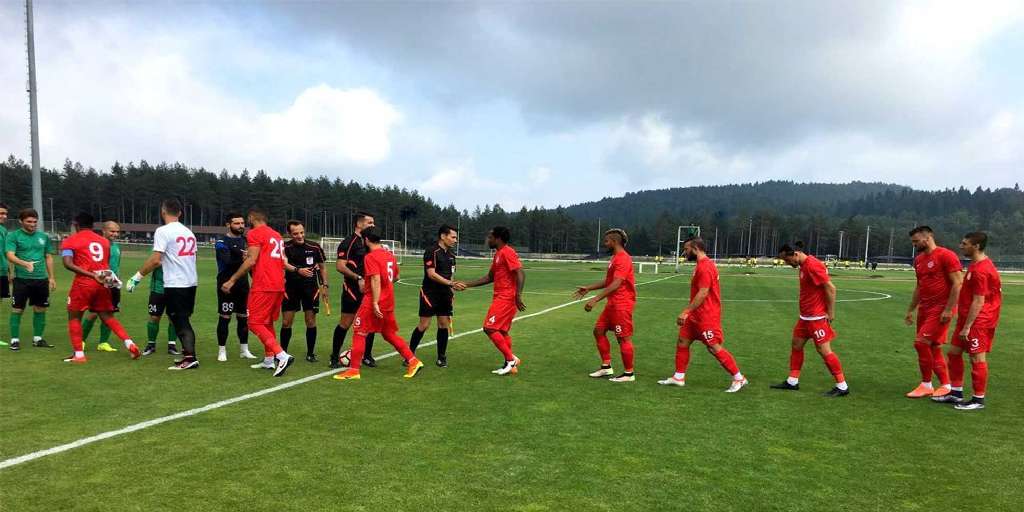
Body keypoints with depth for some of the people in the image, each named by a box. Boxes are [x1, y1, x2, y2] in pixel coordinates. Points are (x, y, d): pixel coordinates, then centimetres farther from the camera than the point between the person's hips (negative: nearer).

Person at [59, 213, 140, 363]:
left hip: (83, 283, -4)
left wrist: (92, 275, -18)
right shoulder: (104, 240, 16)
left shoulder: (70, 241, 2)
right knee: (108, 317, 14)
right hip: (103, 283, 4)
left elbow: (68, 263, -13)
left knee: (74, 317, 12)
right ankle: (130, 344, 2)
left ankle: (78, 355, 8)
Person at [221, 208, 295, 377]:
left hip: (263, 287, -8)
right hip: (278, 286, 8)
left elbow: (251, 261, -15)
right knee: (268, 323, 19)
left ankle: (282, 356, -17)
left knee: (255, 324, -4)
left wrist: (232, 280, -9)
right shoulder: (277, 235, 18)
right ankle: (268, 360, 22)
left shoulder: (254, 233, -6)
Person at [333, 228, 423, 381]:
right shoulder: (389, 254, 10)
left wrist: (375, 303, -24)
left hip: (374, 302, -8)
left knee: (359, 333, 2)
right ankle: (412, 361, 12)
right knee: (390, 334, 17)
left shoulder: (370, 257, -14)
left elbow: (376, 280, -23)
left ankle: (354, 370, 5)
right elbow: (396, 277, 19)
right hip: (388, 302, 8)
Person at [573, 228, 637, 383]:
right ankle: (606, 367, 19)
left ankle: (628, 374, 8)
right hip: (612, 303, 10)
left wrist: (595, 299, -31)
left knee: (624, 338, -3)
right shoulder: (615, 258, 15)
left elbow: (616, 284, -27)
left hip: (622, 305, -10)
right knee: (599, 331, 11)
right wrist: (588, 288, 21)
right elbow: (608, 281, 25)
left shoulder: (623, 259, -18)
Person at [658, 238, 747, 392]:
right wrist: (688, 312, 19)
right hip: (696, 315, 10)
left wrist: (686, 311, -24)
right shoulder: (702, 265, 14)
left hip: (706, 316, -10)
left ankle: (739, 378, 6)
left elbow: (703, 293, -25)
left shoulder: (705, 266, -18)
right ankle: (678, 377, 17)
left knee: (715, 347, -5)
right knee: (683, 341, 10)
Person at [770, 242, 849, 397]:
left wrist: (831, 313, -17)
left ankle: (842, 386, 5)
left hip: (817, 317, -10)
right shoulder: (803, 266, 10)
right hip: (806, 316, 10)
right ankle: (792, 381, 22)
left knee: (824, 350, -5)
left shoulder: (813, 265, -20)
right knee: (796, 345, 13)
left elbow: (831, 288, -21)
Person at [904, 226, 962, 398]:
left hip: (940, 309, -9)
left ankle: (926, 384, 1)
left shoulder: (946, 256, -12)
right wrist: (911, 310, 21)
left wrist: (948, 310, -20)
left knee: (921, 342, -13)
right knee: (934, 348, 11)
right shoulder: (918, 260, 13)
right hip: (925, 309, 9)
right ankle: (945, 385, 21)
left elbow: (957, 284, -16)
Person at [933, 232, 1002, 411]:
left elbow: (978, 302, -22)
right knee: (954, 352, 13)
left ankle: (978, 399, 8)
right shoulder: (976, 265, 11)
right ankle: (956, 393, 22)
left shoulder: (980, 270, -20)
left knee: (977, 358, -2)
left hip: (978, 321, -10)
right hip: (967, 318, 10)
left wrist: (967, 327, -21)